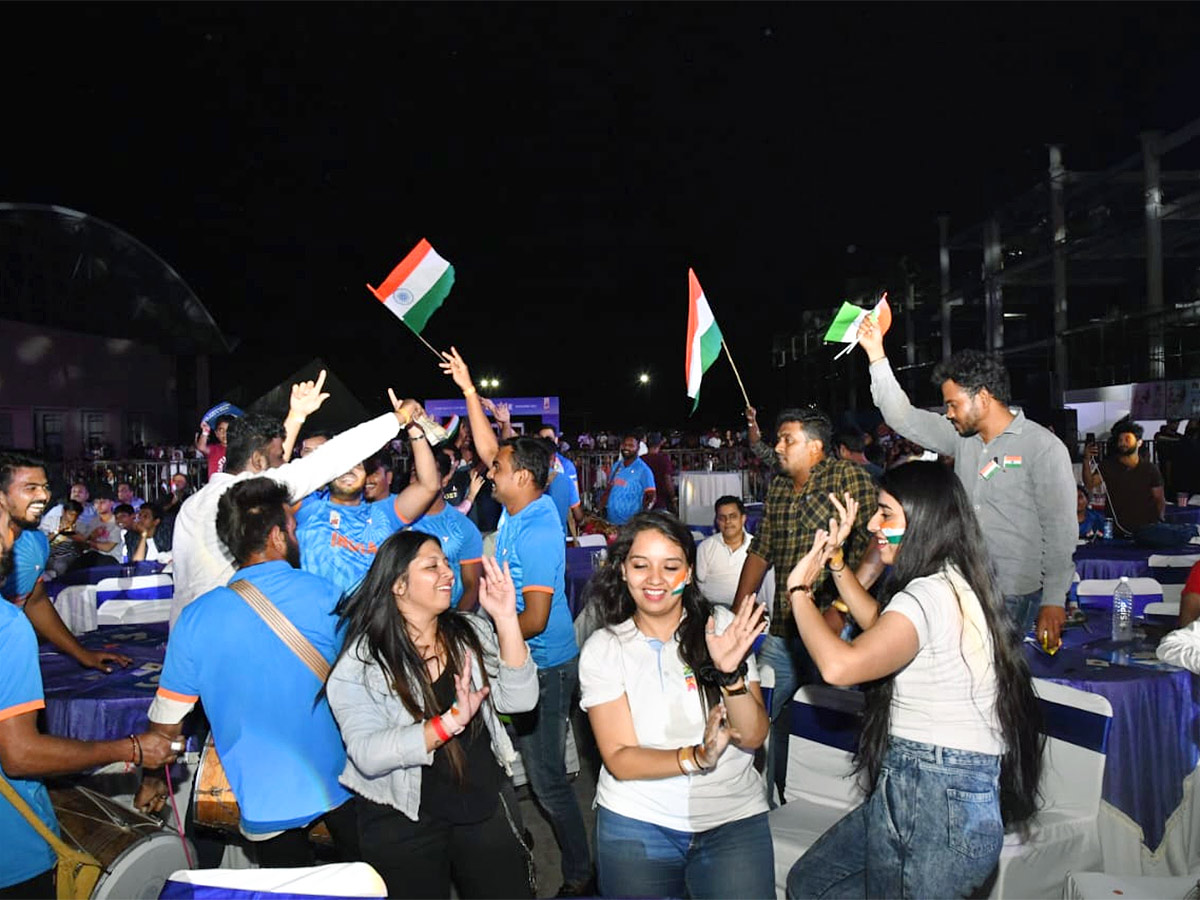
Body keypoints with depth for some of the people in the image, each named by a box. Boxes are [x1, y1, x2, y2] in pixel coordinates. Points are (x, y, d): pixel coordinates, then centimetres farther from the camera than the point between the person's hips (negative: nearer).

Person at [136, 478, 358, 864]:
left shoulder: (196, 619, -9)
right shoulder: (324, 595, -14)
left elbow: (166, 720, -2)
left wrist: (151, 781, 16)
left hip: (266, 800, 1)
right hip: (339, 784, -1)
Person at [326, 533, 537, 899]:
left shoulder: (471, 633, 1)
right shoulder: (361, 662, -14)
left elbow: (519, 700, -11)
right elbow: (366, 754, -25)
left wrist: (506, 620, -20)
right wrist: (451, 721, -35)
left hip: (485, 808, 4)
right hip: (403, 823, -3)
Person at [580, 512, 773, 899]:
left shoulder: (722, 625, -4)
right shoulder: (602, 648, -6)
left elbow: (753, 737, -7)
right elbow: (619, 760, -10)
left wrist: (731, 673, -25)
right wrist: (696, 758, -25)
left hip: (734, 818, 1)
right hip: (638, 823, 0)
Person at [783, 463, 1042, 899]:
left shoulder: (930, 595, -22)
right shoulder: (954, 584, 9)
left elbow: (839, 665, -36)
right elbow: (881, 627, 27)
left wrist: (799, 589, -19)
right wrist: (835, 559, 21)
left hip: (938, 804, -9)